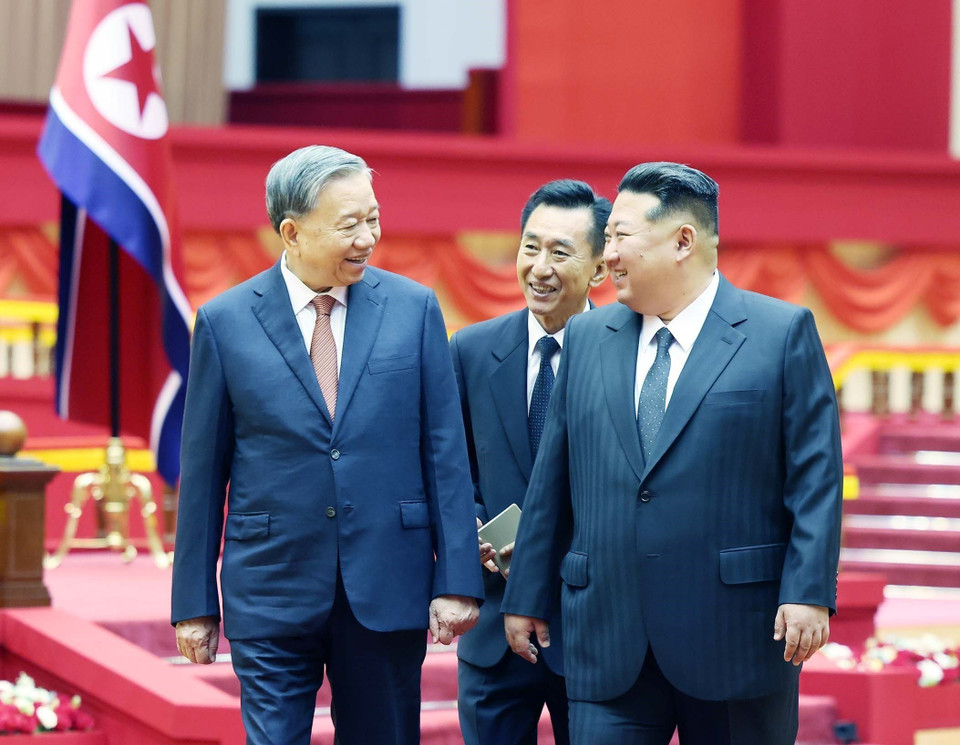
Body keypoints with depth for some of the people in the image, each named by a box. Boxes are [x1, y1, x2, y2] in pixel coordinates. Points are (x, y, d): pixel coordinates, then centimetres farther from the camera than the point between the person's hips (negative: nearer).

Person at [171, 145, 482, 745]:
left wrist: (457, 581, -2)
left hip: (388, 592, 1)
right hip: (272, 595, -1)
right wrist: (195, 604, 3)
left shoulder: (413, 308, 3)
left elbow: (445, 451, 3)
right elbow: (203, 471, 4)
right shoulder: (225, 322, 0)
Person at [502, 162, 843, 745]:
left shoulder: (783, 334, -1)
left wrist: (809, 593, -13)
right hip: (607, 640, 3)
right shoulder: (586, 337, 12)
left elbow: (816, 474, -5)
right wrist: (527, 596, 14)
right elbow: (552, 479, 15)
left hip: (735, 637, -3)